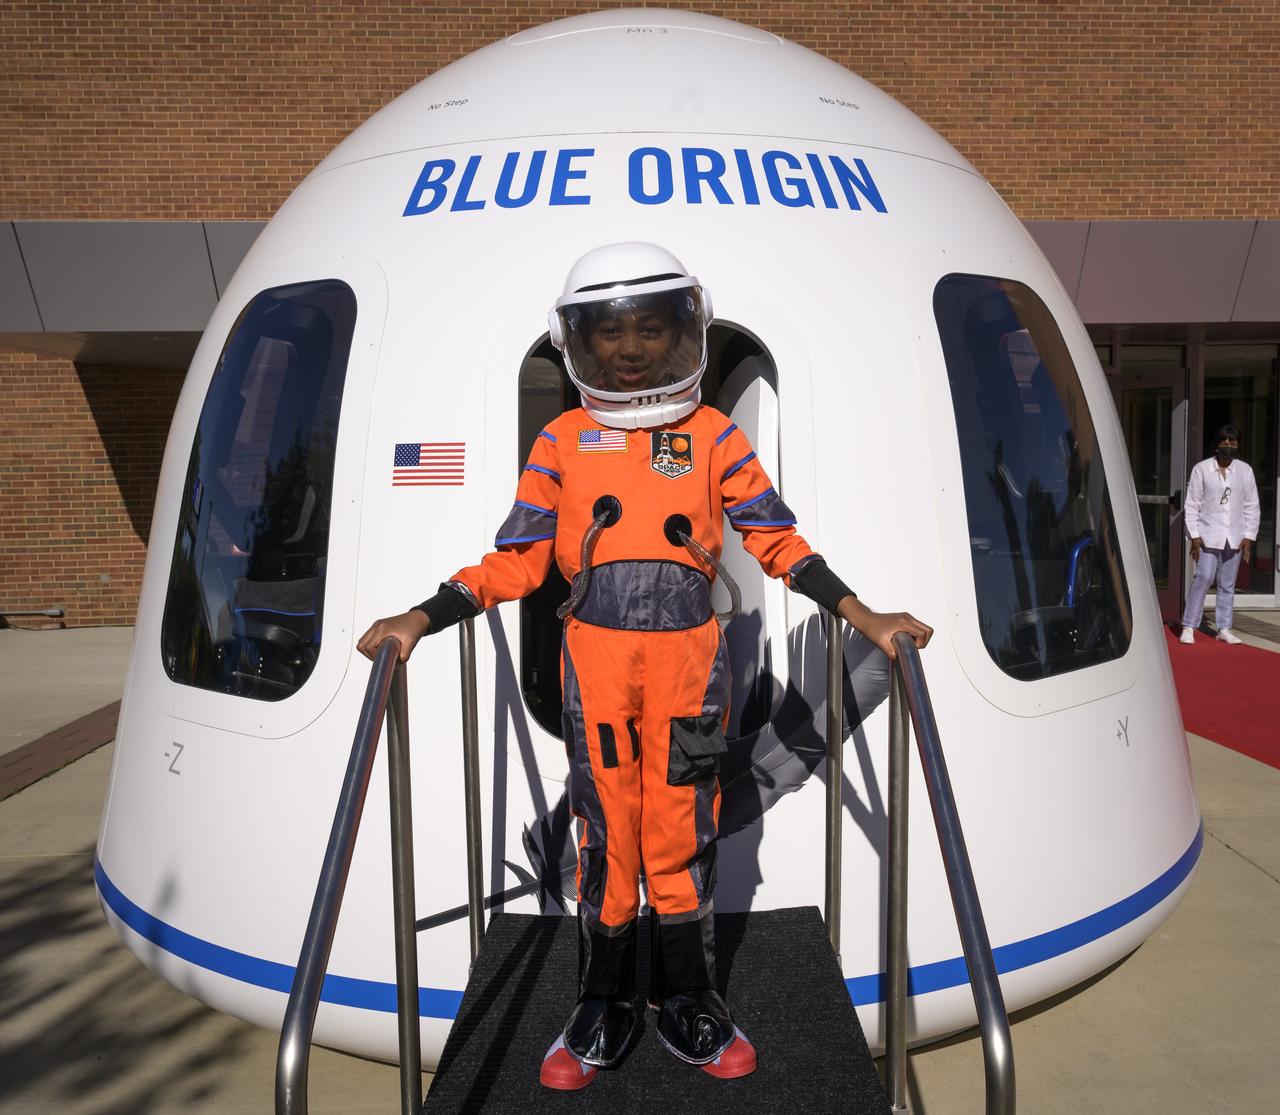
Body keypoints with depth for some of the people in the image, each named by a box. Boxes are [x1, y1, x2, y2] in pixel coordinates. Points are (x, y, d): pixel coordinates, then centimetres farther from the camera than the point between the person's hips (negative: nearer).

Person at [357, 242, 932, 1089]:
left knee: (682, 827, 7)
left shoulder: (714, 437, 5)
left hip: (689, 659, 0)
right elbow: (519, 561, 4)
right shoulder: (562, 442, 6)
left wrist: (864, 616, -5)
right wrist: (424, 618, -5)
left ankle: (688, 1004, 28)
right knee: (606, 829, 9)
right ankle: (604, 1007, 27)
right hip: (594, 662, 1)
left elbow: (776, 540, 3)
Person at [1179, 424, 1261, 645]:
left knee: (1227, 584, 8)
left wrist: (1249, 536, 2)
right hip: (1208, 535, -3)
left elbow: (1252, 507, 8)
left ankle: (1224, 628, 16)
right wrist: (1194, 536, -7)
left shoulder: (1245, 471, 6)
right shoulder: (1202, 469, -1)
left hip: (1234, 537, 3)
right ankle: (1188, 627, -4)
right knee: (1203, 578, -10)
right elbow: (1192, 505, -2)